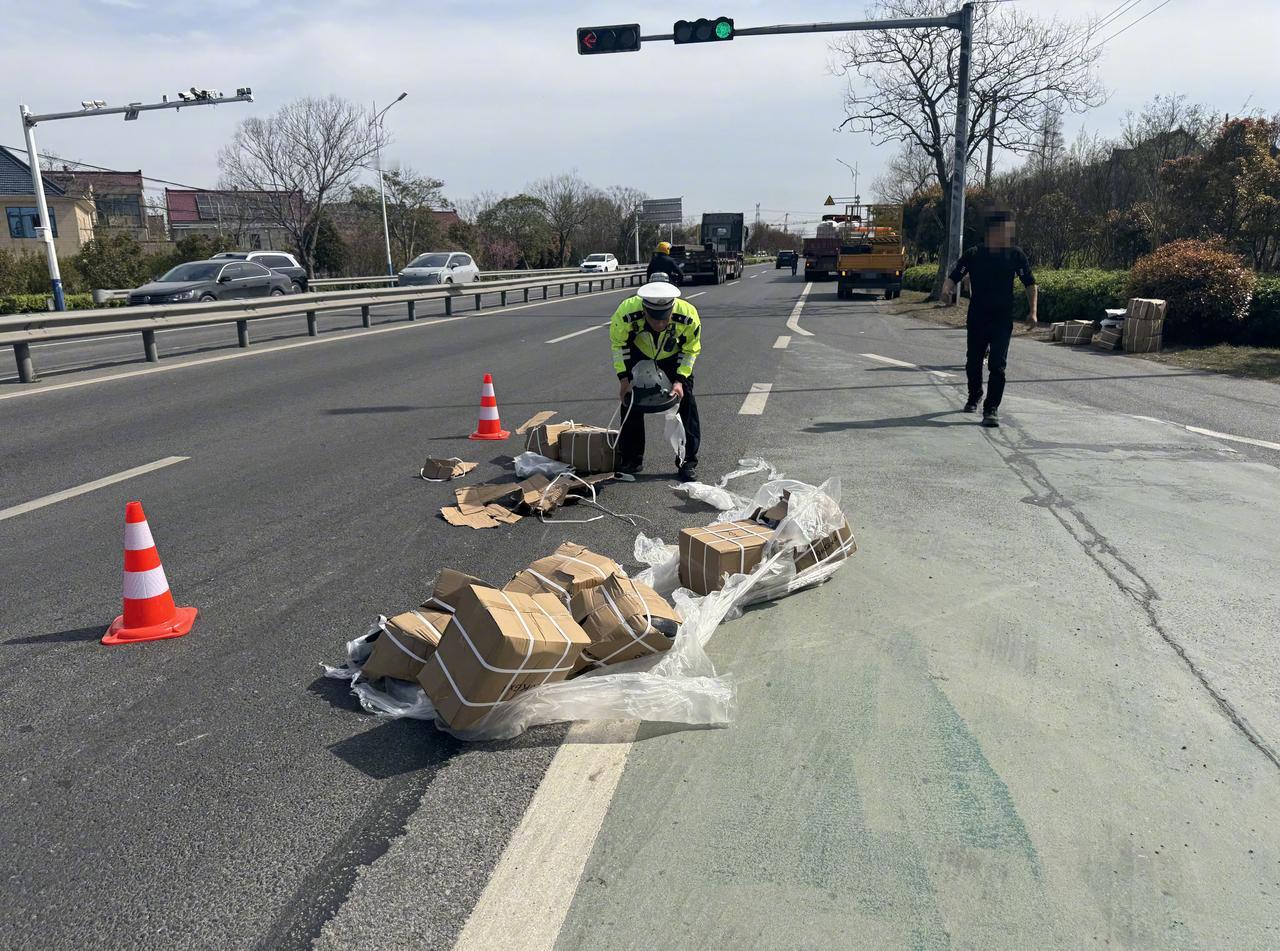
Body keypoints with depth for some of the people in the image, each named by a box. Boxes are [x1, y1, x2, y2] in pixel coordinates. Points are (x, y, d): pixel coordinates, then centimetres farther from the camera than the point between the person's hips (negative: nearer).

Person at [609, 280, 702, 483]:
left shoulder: (688, 315, -37)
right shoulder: (626, 312, -39)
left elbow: (691, 349, -15)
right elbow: (618, 344, -16)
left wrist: (680, 380, -22)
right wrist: (624, 378, -19)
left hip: (674, 356, 0)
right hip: (639, 354, 0)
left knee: (686, 401, -6)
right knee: (631, 400, -3)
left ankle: (688, 461, 5)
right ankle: (630, 460, 11)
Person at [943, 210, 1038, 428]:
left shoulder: (1015, 255, -1)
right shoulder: (973, 255, -3)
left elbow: (1030, 283, 6)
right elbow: (953, 276, -5)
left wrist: (1033, 312, -3)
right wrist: (946, 289, -29)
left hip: (1002, 320, -1)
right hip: (976, 318, 1)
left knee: (997, 365, -12)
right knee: (973, 362, 14)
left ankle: (991, 409, -8)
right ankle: (974, 397, 40)